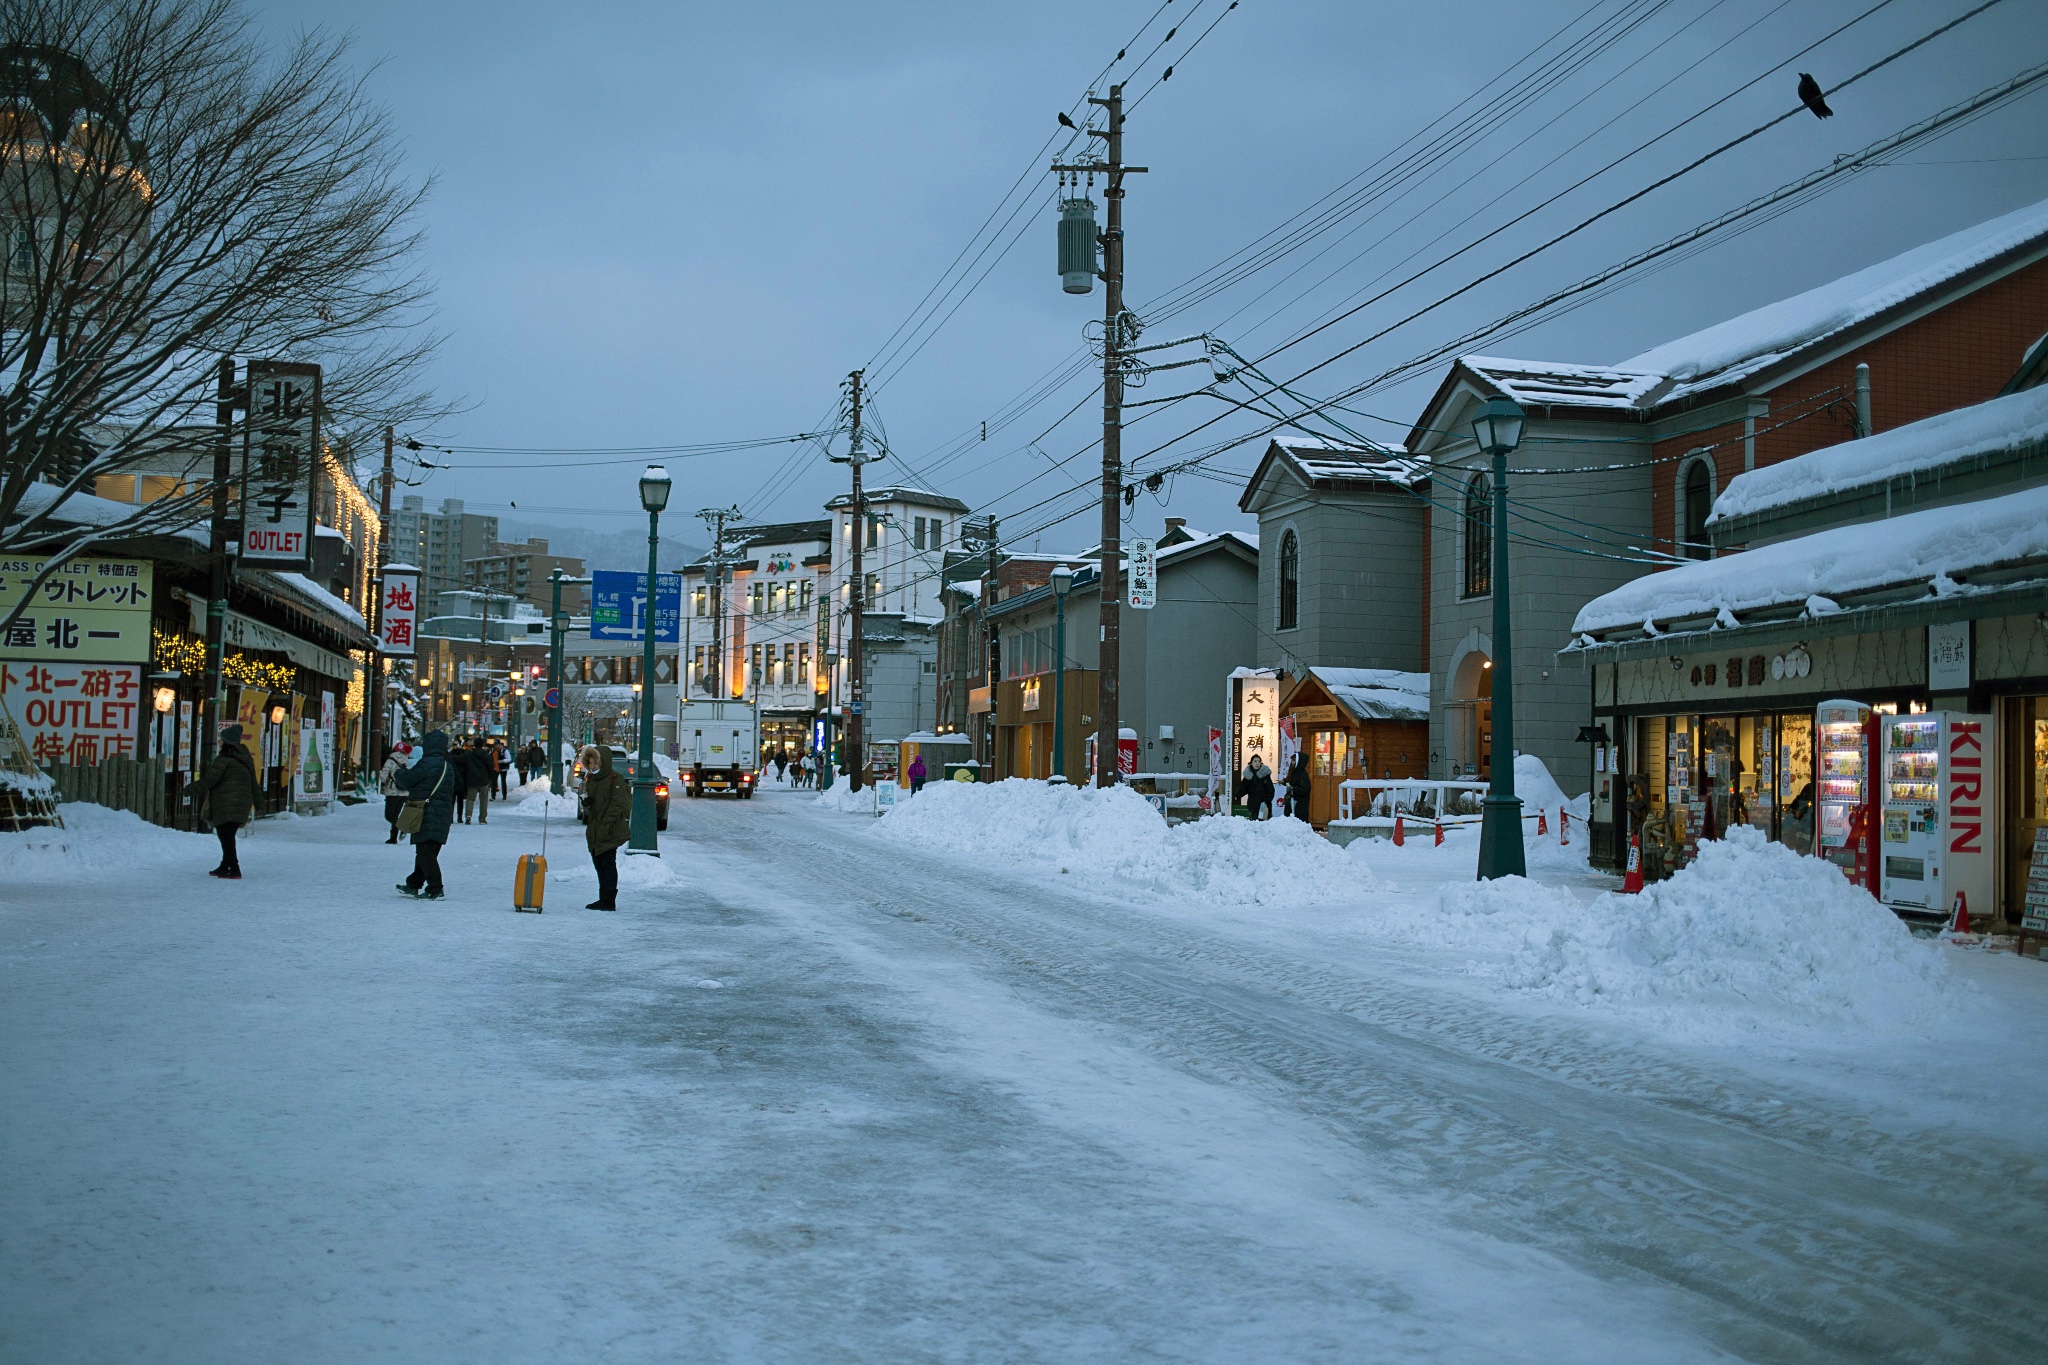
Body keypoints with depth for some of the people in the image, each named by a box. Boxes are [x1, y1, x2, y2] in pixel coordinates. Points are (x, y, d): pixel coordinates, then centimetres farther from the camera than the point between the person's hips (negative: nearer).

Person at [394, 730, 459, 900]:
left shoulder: (427, 763, -13)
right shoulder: (448, 766, 15)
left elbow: (407, 780, -12)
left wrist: (397, 774, 13)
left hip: (428, 815, -9)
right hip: (443, 814, 9)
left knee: (425, 852, -6)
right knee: (425, 852, 16)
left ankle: (435, 889, -9)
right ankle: (414, 885, 27)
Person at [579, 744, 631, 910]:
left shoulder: (616, 780, -10)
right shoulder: (589, 779, 15)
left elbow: (618, 804, -15)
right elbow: (586, 800, 24)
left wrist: (606, 823, -21)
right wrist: (586, 803, -1)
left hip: (610, 833, -8)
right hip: (594, 831, 8)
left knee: (608, 864, -6)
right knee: (598, 864, 11)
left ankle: (609, 900, -4)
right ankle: (603, 898, 19)